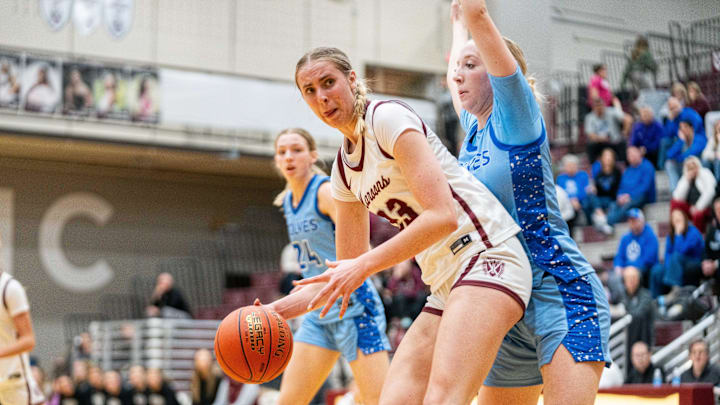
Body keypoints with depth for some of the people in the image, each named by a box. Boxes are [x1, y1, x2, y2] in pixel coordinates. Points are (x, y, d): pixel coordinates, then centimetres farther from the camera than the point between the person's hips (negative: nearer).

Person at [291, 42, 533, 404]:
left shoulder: (387, 117, -7)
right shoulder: (343, 170, 18)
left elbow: (442, 216, -18)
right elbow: (347, 270, 21)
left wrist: (365, 265, -21)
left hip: (486, 256, -9)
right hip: (446, 287, 9)